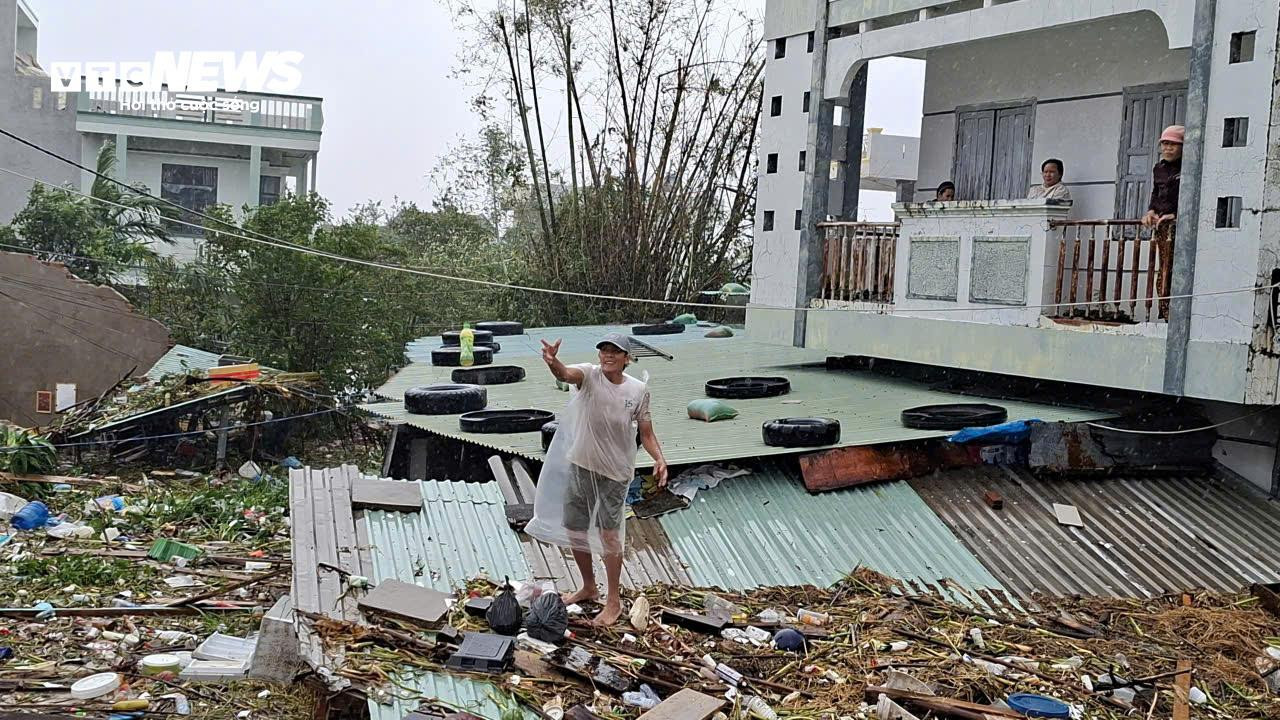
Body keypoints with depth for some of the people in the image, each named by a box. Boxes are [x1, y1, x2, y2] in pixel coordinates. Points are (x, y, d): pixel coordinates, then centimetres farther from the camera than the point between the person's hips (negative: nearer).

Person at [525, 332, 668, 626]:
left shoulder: (638, 390, -7)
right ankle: (589, 587, 35)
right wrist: (553, 363, -58)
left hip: (616, 472, -2)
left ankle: (614, 600, 13)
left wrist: (659, 458, -18)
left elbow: (646, 433, 1)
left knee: (609, 534, -3)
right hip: (580, 466, 2)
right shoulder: (589, 374, -10)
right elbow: (567, 374, -34)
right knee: (574, 529, 12)